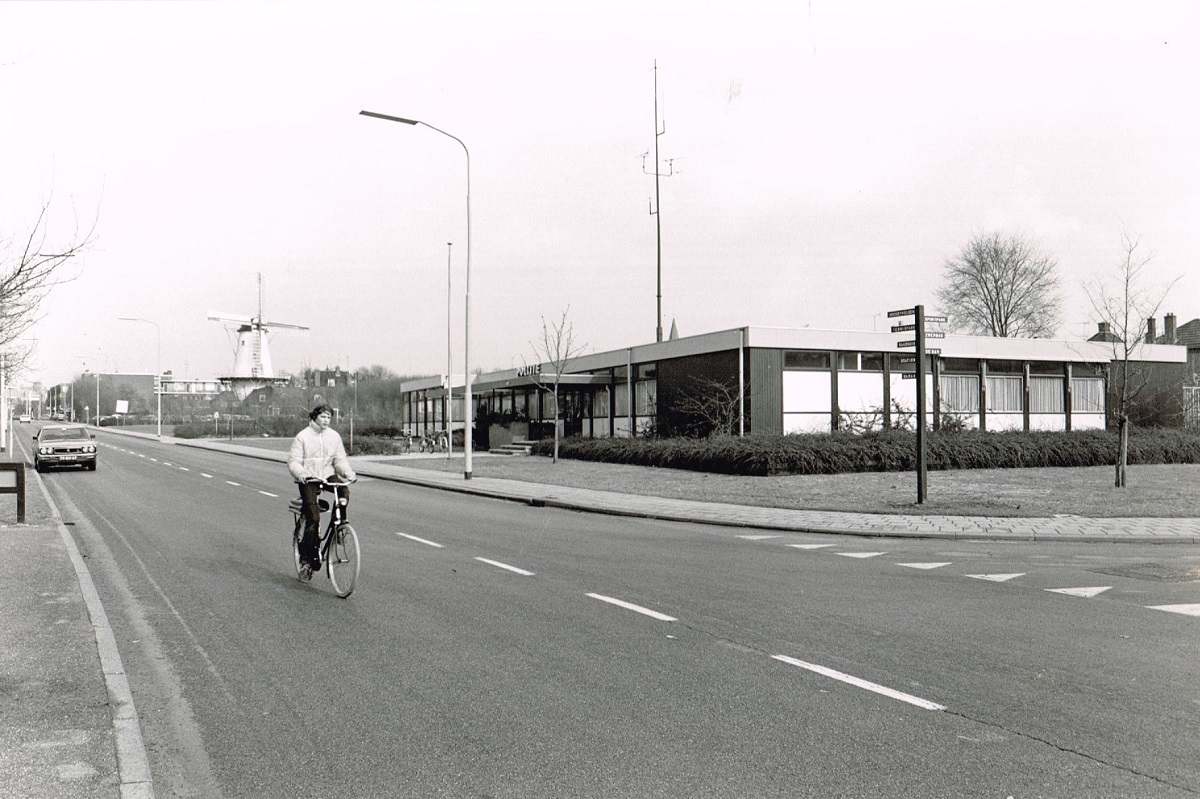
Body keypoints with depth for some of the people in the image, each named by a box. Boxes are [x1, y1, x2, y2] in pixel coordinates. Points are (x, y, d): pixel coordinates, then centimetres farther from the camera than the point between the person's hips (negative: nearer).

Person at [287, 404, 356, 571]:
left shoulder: (334, 436, 5)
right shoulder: (302, 436, -6)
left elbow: (340, 459, 3)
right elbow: (293, 461, -9)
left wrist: (348, 473, -17)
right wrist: (300, 474, -31)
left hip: (328, 476, 3)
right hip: (309, 480, -3)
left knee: (344, 491, -29)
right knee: (313, 518, -13)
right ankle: (309, 552, 3)